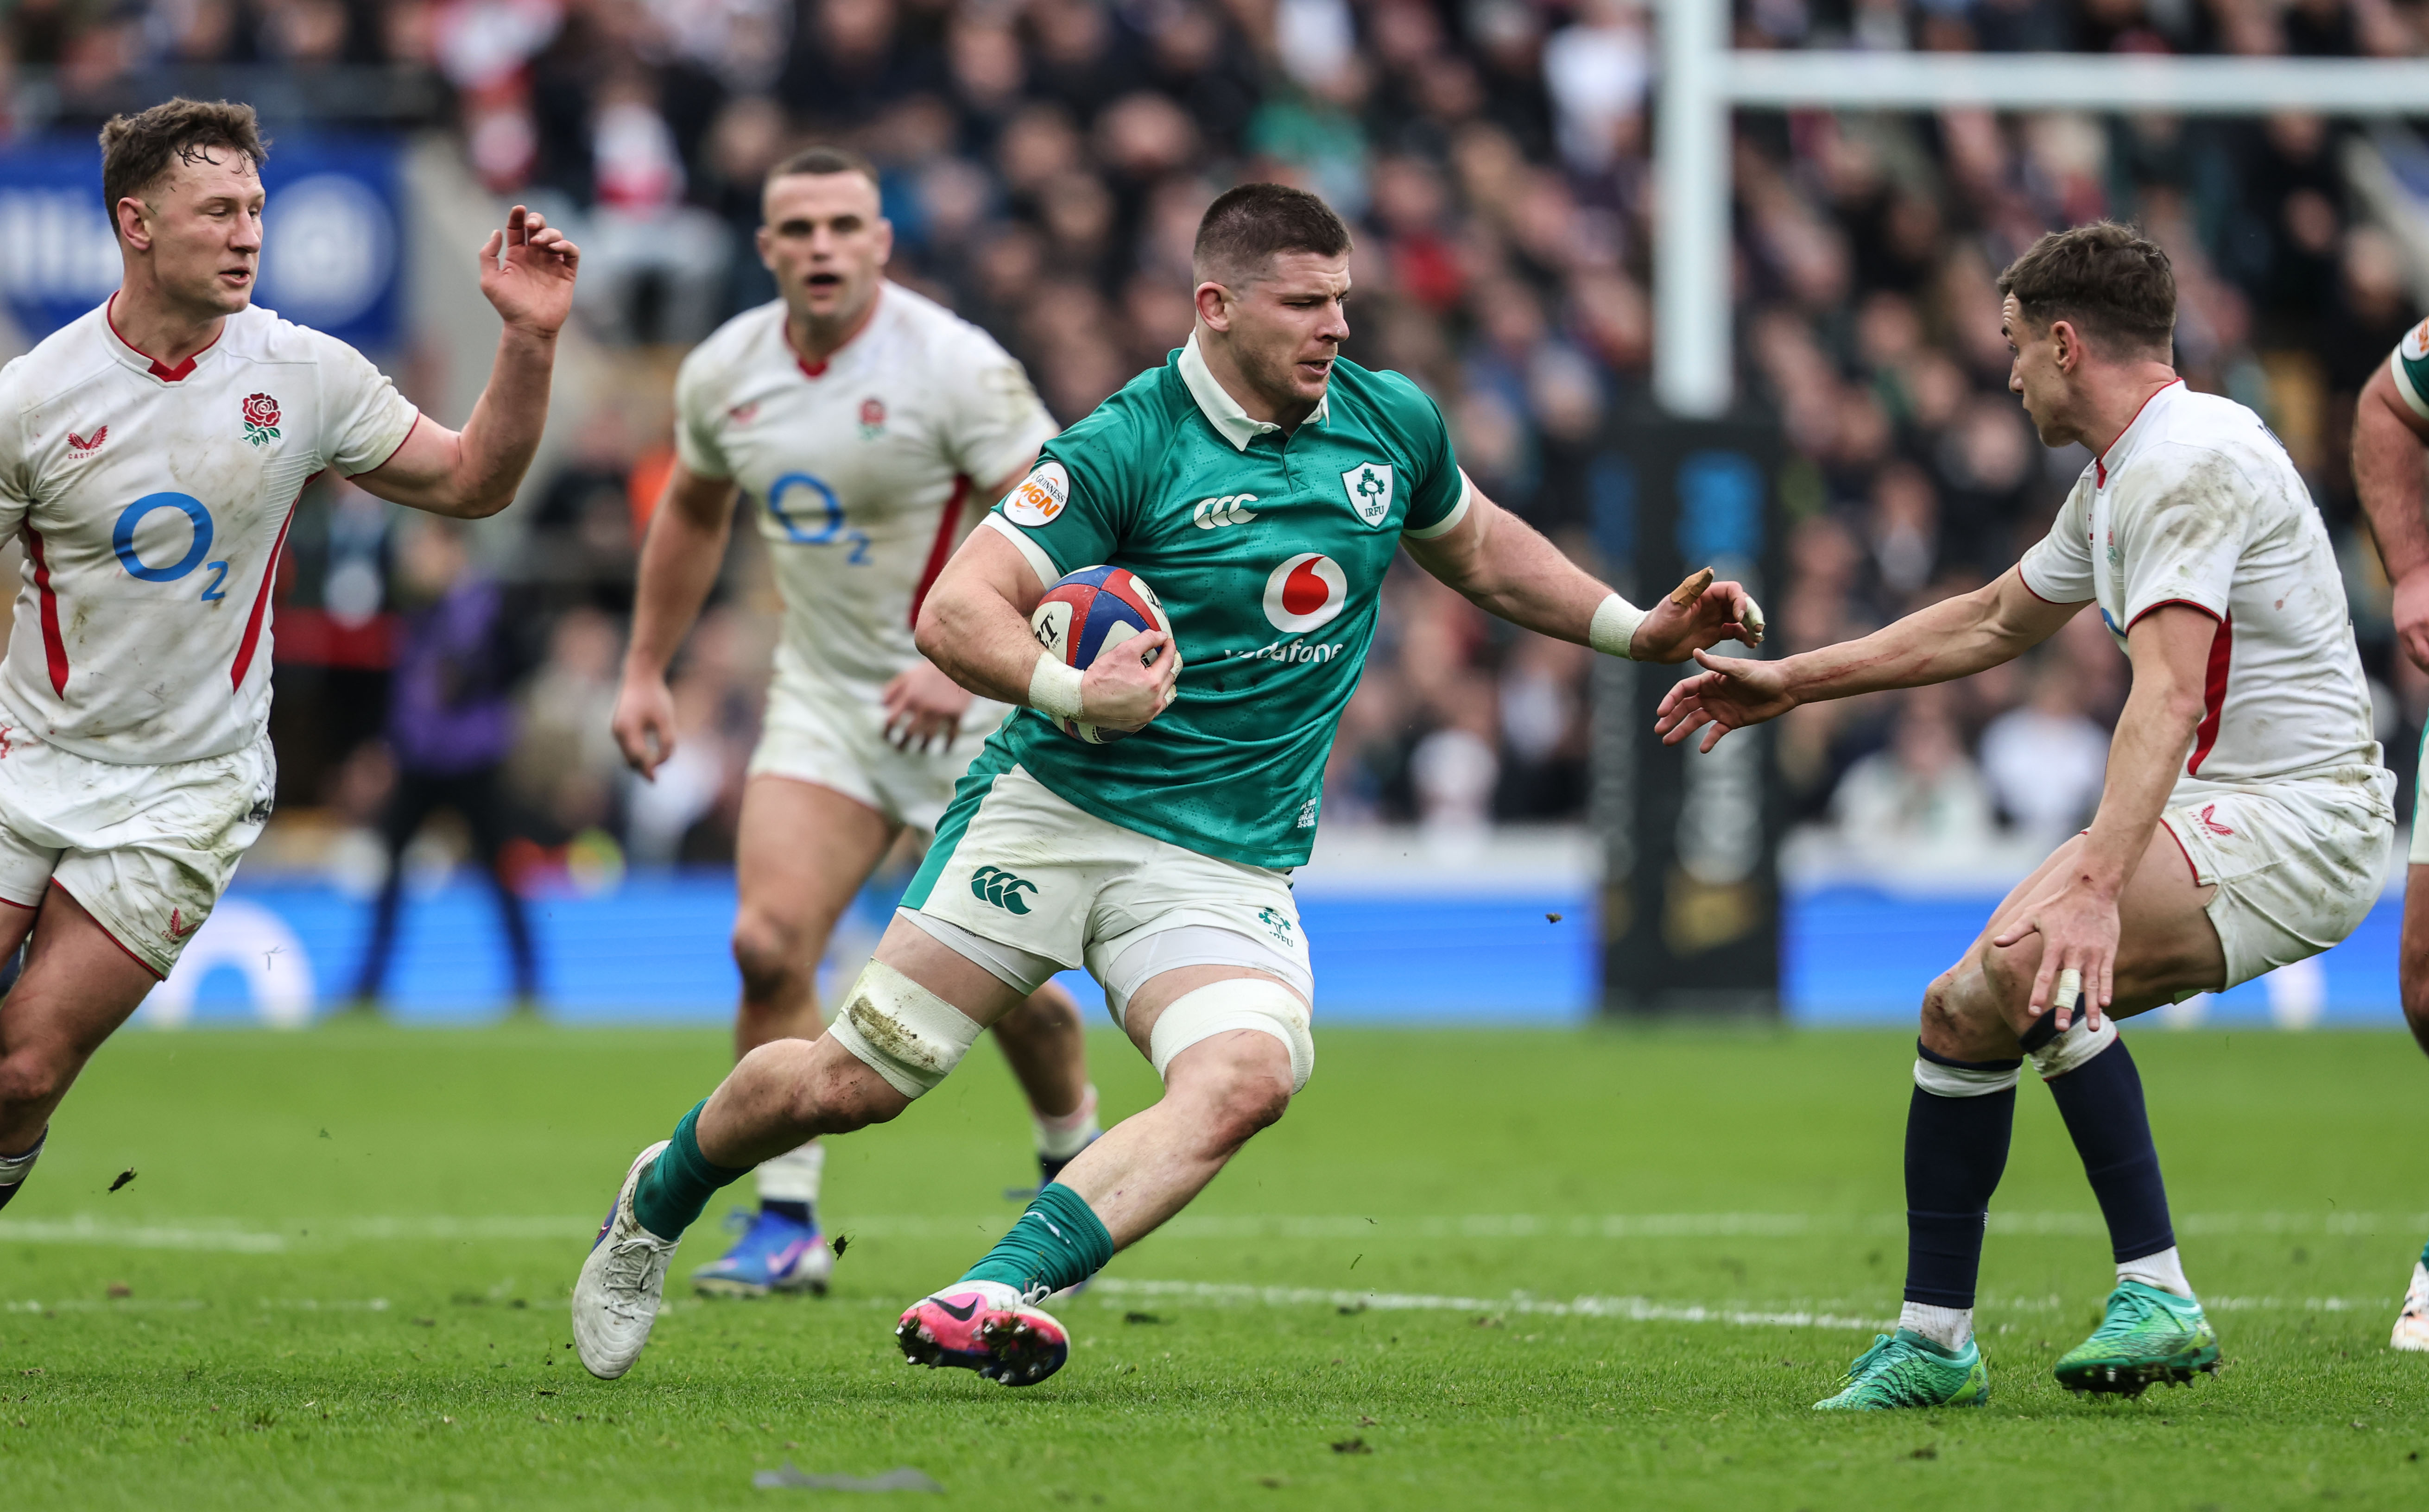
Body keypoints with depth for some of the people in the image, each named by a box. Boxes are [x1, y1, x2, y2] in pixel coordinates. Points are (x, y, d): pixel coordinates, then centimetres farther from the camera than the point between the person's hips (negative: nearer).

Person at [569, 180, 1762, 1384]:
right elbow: (956, 611, -17)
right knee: (851, 1083, -2)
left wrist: (1638, 630, 19)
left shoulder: (1393, 423, 5)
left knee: (1244, 1077, -28)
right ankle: (657, 1202, 28)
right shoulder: (1125, 448, -12)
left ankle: (1002, 1295, -39)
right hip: (1051, 816, -3)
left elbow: (1479, 551, 27)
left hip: (1232, 865, 3)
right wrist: (1070, 691, -34)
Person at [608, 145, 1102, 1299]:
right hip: (821, 699, 4)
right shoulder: (723, 373, 0)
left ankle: (1076, 1163, 31)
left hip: (971, 702, -4)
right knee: (770, 944, -13)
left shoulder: (955, 366, -17)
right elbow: (692, 514, 19)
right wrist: (646, 670, 16)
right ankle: (786, 1225, -4)